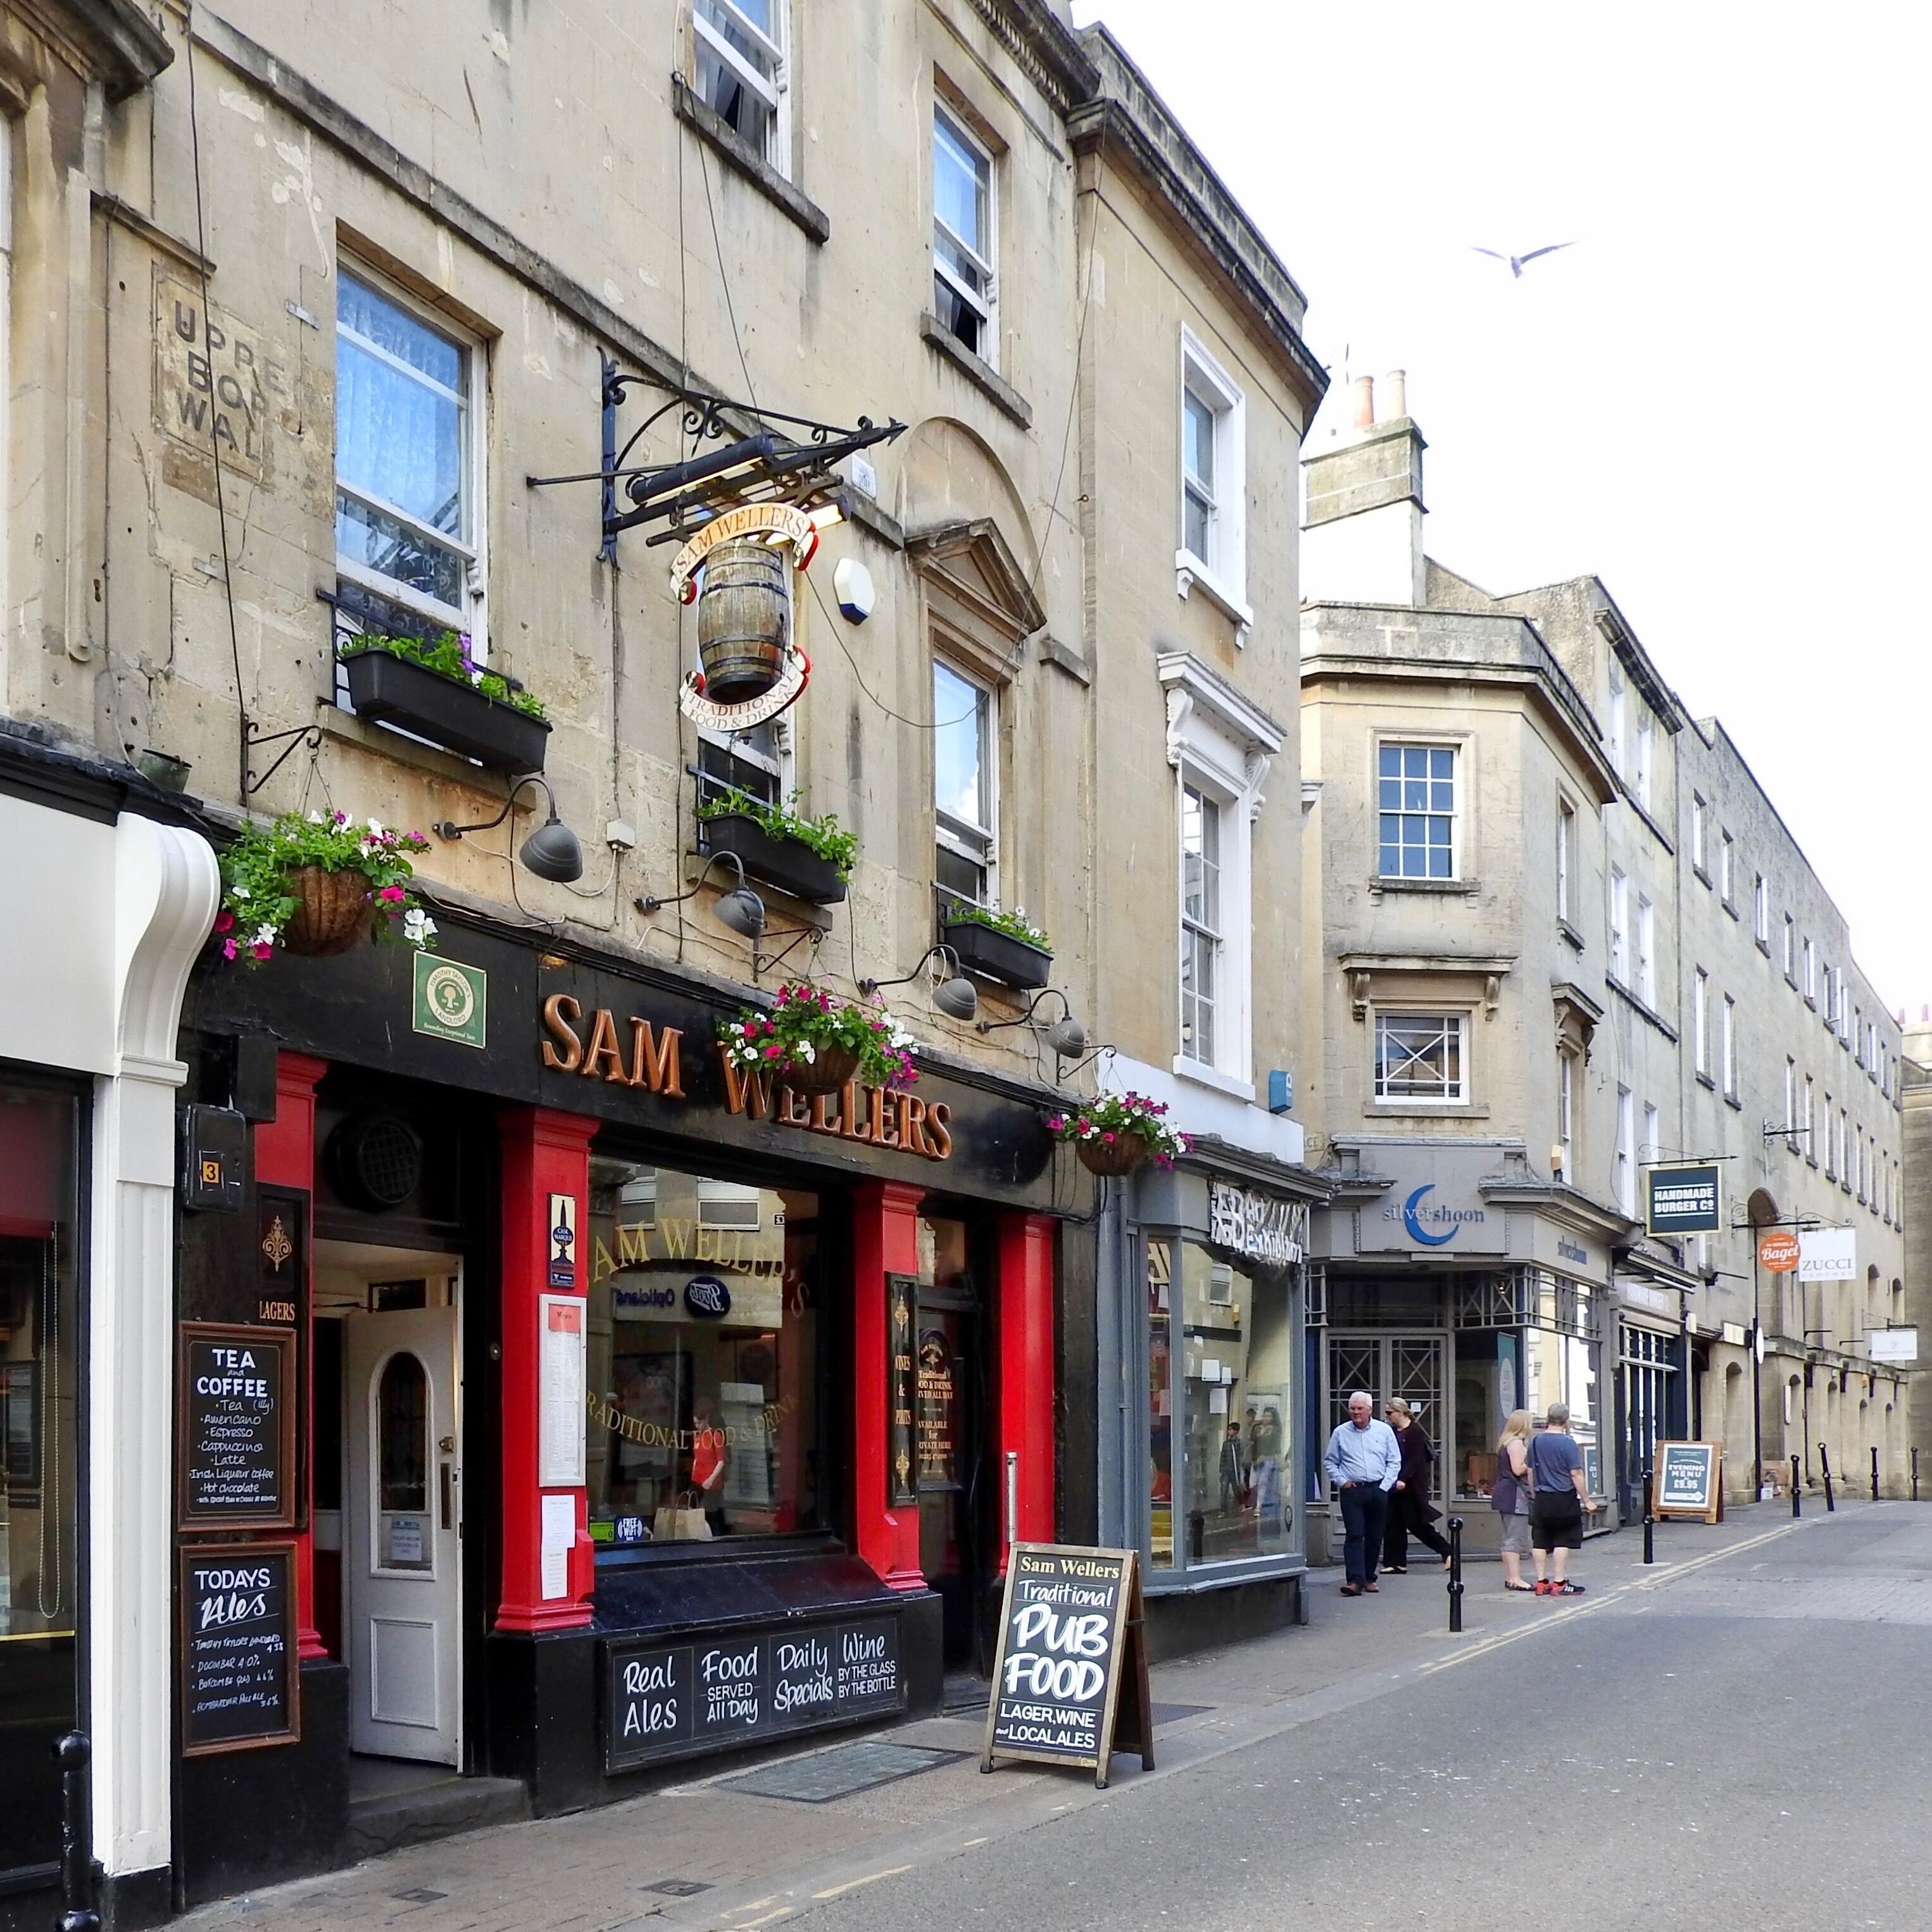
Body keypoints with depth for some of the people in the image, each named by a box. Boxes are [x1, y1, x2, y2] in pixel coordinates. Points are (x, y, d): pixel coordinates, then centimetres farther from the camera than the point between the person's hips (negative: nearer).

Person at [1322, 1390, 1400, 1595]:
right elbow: (1329, 1461, 11)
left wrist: (1385, 1486, -1)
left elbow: (1394, 1462, 8)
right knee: (1354, 1535, -12)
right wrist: (1341, 1481, -2)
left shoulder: (1384, 1431, 6)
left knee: (1375, 1537, 7)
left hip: (1378, 1491, 2)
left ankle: (1369, 1578, 19)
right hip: (1352, 1490, -2)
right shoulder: (1341, 1432, 5)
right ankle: (1355, 1580, -18)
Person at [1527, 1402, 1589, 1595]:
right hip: (1564, 1499, -5)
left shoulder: (1535, 1442, 6)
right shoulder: (1568, 1443, -12)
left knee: (1540, 1542, 8)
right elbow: (1576, 1474, -13)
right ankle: (1559, 1583, 0)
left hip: (1541, 1498, 5)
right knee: (1562, 1542, 0)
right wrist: (1586, 1500, -5)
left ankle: (1541, 1582, 12)